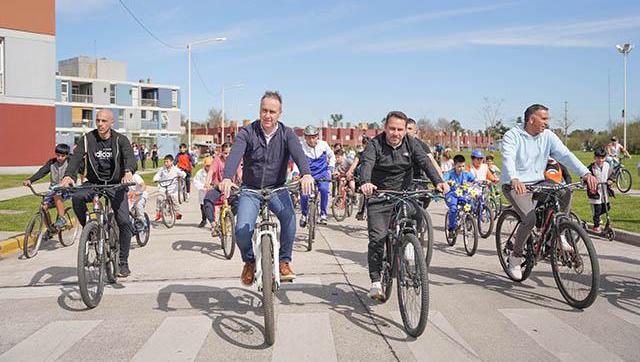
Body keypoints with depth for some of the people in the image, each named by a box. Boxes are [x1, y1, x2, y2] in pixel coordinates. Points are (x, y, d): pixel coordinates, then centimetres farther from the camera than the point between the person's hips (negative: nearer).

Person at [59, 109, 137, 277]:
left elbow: (129, 156, -25)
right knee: (77, 197, -31)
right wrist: (68, 176, -38)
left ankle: (123, 262, 3)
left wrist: (128, 172, -48)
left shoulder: (121, 140, -7)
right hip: (94, 182, 1)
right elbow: (76, 158, -18)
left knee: (124, 222, -12)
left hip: (115, 184, -1)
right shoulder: (87, 139, -4)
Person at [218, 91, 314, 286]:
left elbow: (298, 153, -24)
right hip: (250, 190, 0)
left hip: (277, 189, 0)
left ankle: (284, 261, -10)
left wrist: (306, 174, -46)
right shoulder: (247, 132, -7)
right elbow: (234, 155, -24)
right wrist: (227, 178, -44)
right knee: (242, 230, -19)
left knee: (289, 215, -30)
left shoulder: (287, 134, -5)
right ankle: (249, 261, 14)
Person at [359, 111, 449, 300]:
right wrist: (366, 183, -49)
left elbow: (425, 162, -14)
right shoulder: (375, 144, -10)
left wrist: (438, 181, -33)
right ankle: (376, 281, 0)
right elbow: (367, 164, -27)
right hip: (379, 196, -3)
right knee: (377, 238, -9)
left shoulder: (411, 143, -1)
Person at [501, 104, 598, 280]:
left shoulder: (548, 136, 3)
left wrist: (585, 173, -26)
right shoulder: (512, 136, -12)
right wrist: (514, 180, -50)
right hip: (515, 186, -5)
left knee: (565, 191, -22)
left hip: (538, 183, 5)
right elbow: (508, 159, -29)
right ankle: (515, 256, -4)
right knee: (530, 218, -26)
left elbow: (565, 155, -9)